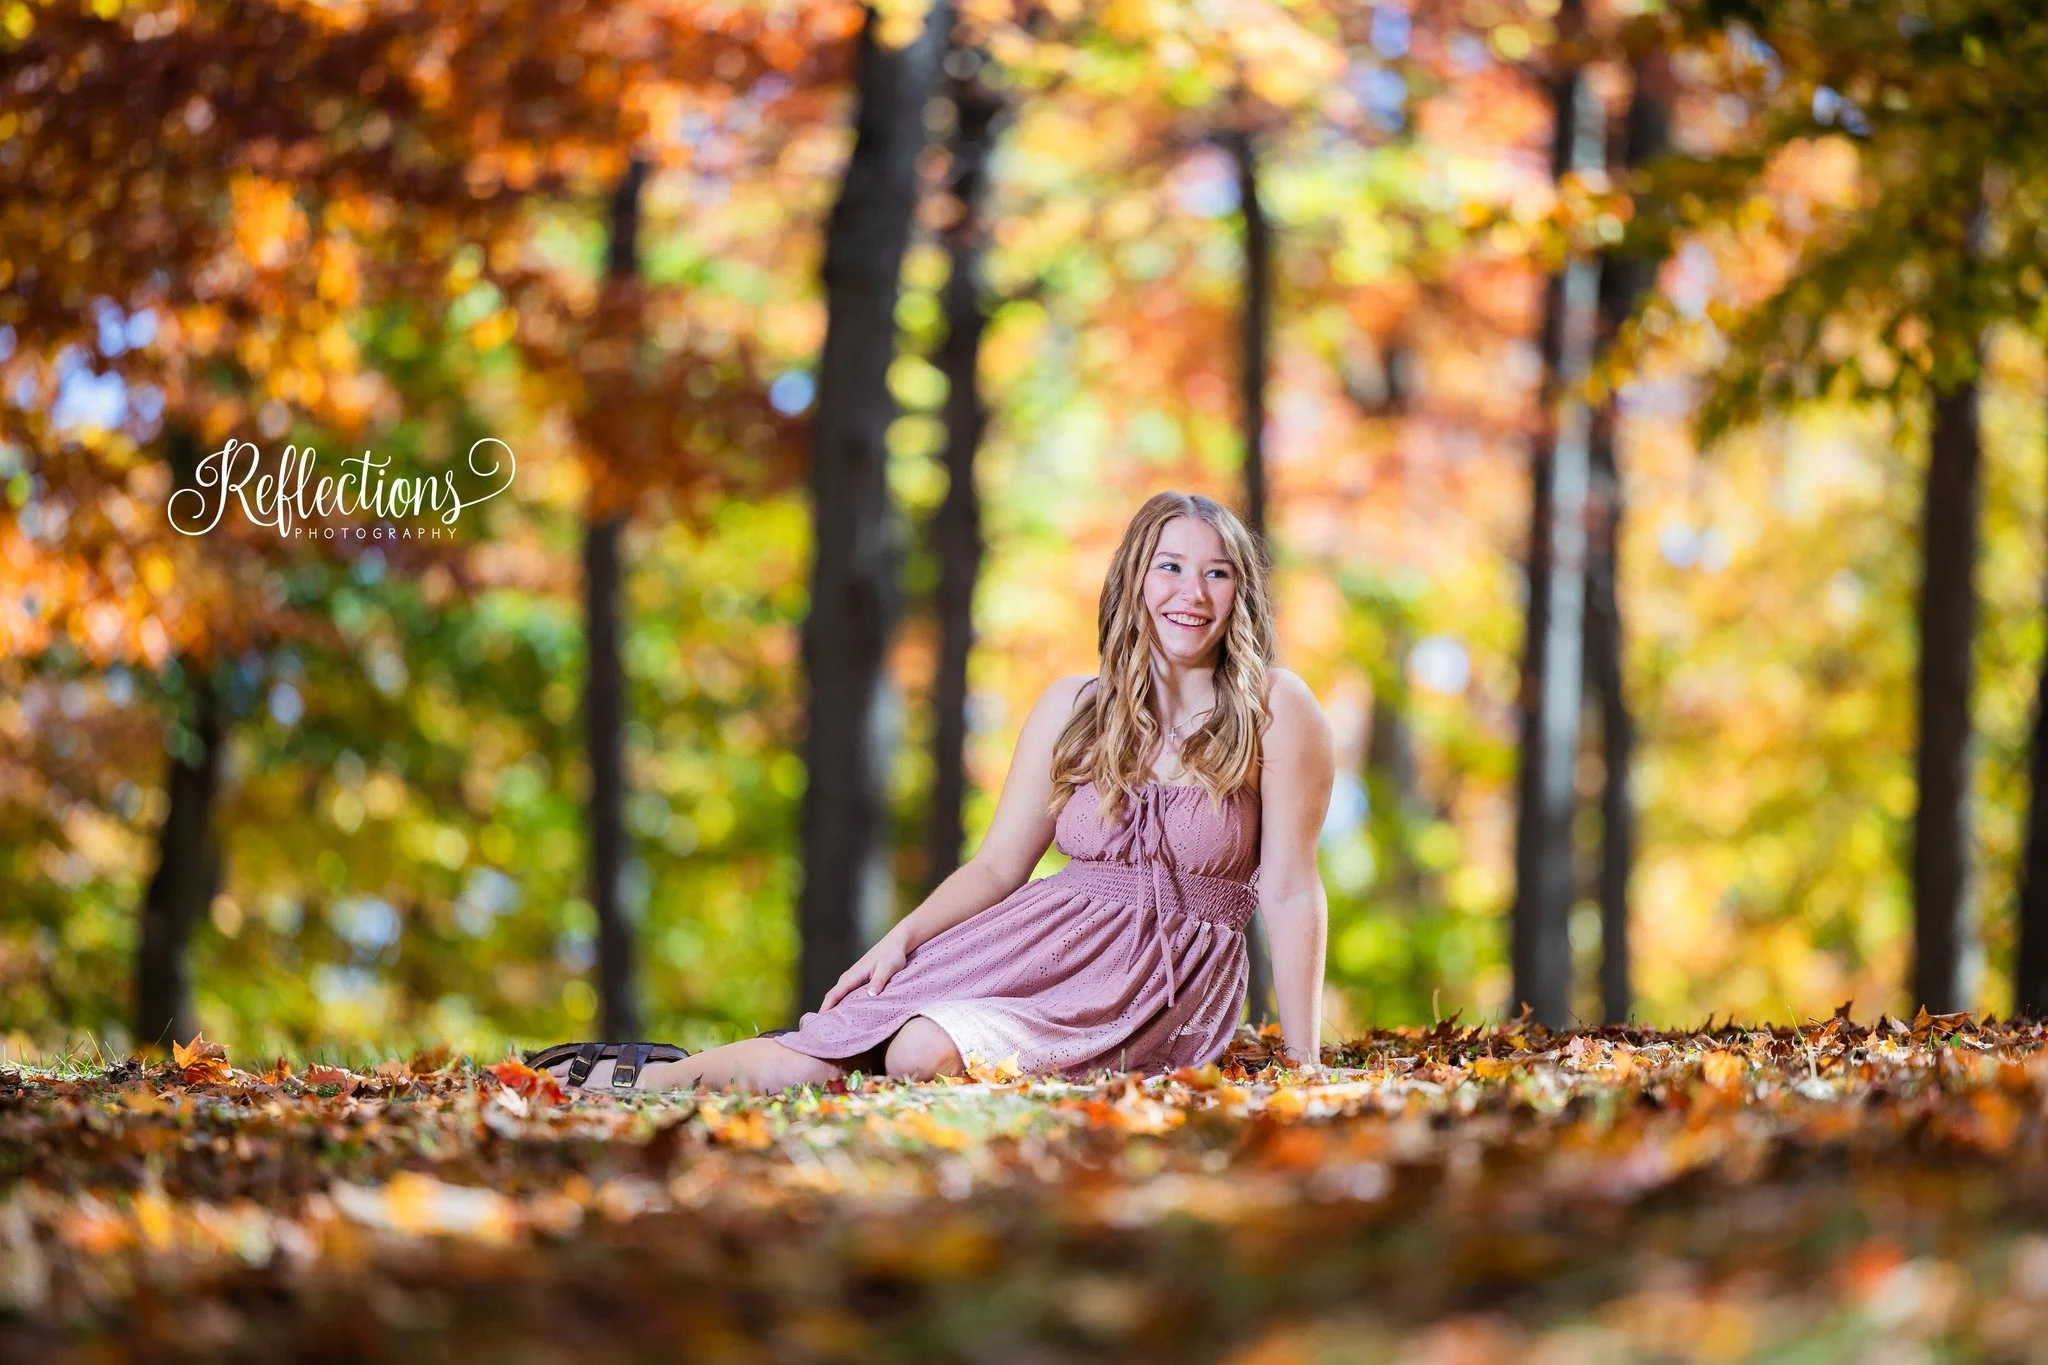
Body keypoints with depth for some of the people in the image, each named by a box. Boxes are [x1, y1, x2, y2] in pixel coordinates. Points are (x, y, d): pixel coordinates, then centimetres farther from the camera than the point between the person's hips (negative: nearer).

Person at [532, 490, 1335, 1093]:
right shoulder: (1072, 710, 8)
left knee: (928, 1053, -30)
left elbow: (1290, 891, -6)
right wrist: (904, 936, -7)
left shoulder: (1275, 711, -4)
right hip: (1049, 940, 3)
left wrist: (1304, 1066, -7)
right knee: (812, 1067, -19)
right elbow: (997, 866, 10)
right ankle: (644, 1076, 4)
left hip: (1171, 981, -3)